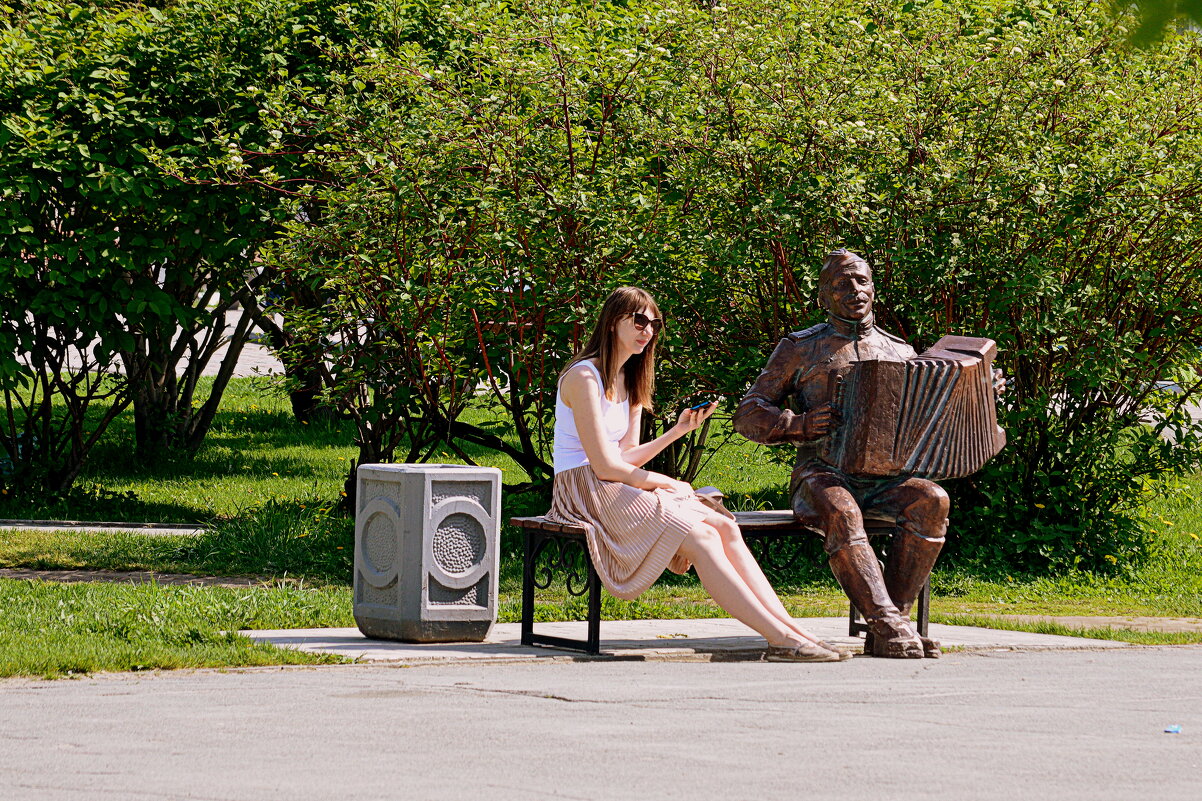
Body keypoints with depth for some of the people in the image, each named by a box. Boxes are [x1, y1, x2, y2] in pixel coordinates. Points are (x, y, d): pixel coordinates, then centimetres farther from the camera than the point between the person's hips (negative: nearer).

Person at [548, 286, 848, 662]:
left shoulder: (629, 381, 18)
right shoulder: (584, 378, -12)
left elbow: (626, 456, 10)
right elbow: (605, 465, -16)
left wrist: (678, 430, 1)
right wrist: (664, 482, -6)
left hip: (621, 488, 9)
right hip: (586, 490, -9)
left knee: (724, 528, -11)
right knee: (699, 537, -24)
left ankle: (791, 628, -21)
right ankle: (781, 639, -29)